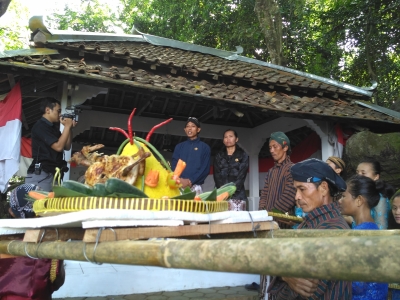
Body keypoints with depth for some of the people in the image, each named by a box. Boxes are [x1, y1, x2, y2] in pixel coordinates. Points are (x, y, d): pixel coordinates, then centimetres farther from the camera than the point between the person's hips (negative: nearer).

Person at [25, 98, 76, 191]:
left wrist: (69, 128, 6)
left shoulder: (53, 127, 17)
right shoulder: (40, 126, -9)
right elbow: (58, 147, -17)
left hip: (54, 175, 8)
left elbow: (67, 147, 17)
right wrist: (67, 126, -8)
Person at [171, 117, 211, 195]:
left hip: (195, 187, -2)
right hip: (178, 185, 2)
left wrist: (190, 181, -12)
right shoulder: (179, 147, 17)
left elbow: (205, 168, 0)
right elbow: (174, 165, 9)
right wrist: (179, 179, -10)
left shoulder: (205, 147, 9)